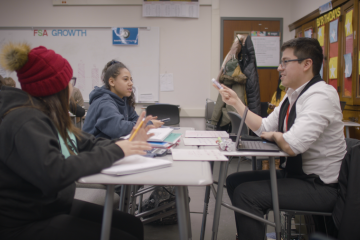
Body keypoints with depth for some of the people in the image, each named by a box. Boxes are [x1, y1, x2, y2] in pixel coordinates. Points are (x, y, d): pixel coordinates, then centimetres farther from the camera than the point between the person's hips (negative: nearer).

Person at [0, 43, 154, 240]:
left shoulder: (48, 116, 5)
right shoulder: (26, 122, -24)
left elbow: (88, 143, 8)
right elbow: (54, 173, -37)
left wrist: (126, 143, -7)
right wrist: (115, 152, -29)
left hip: (57, 205, 9)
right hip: (26, 223, -9)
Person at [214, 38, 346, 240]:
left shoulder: (320, 95, -22)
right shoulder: (293, 95, 7)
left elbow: (292, 145, -32)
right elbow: (263, 128, 10)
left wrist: (275, 135, -11)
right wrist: (236, 102, 4)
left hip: (319, 186, -9)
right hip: (294, 173, 9)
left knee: (246, 193, -21)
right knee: (234, 181, 7)